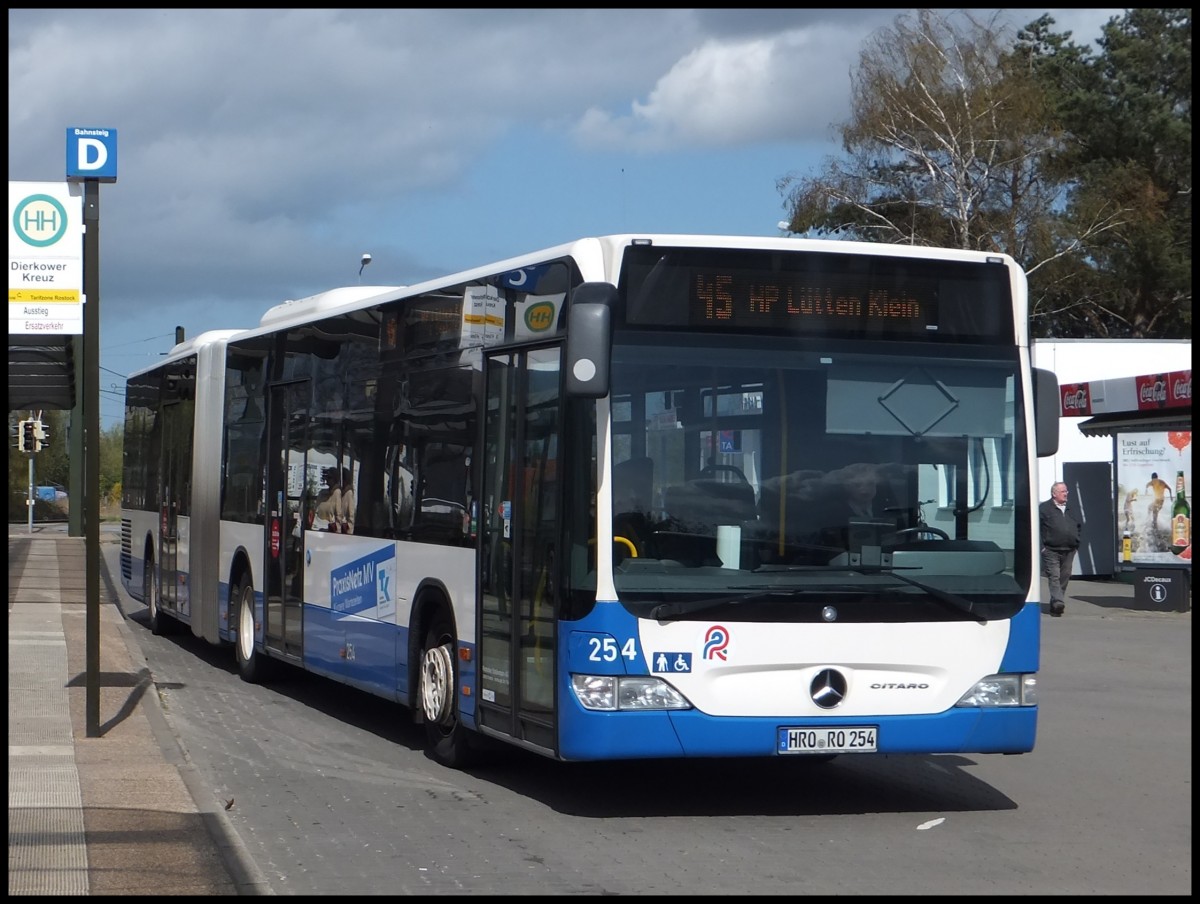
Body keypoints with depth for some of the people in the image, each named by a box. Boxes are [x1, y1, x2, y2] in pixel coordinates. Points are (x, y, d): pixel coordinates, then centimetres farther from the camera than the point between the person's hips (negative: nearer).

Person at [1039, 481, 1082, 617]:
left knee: (1064, 578, 7)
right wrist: (1041, 546, -13)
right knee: (1054, 577, -14)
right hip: (1051, 551, -6)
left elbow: (1079, 526, 28)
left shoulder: (1070, 510, 18)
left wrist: (1076, 543, 17)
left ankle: (1055, 605, 15)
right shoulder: (1044, 508, -2)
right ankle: (1058, 602, -26)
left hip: (1069, 551, 6)